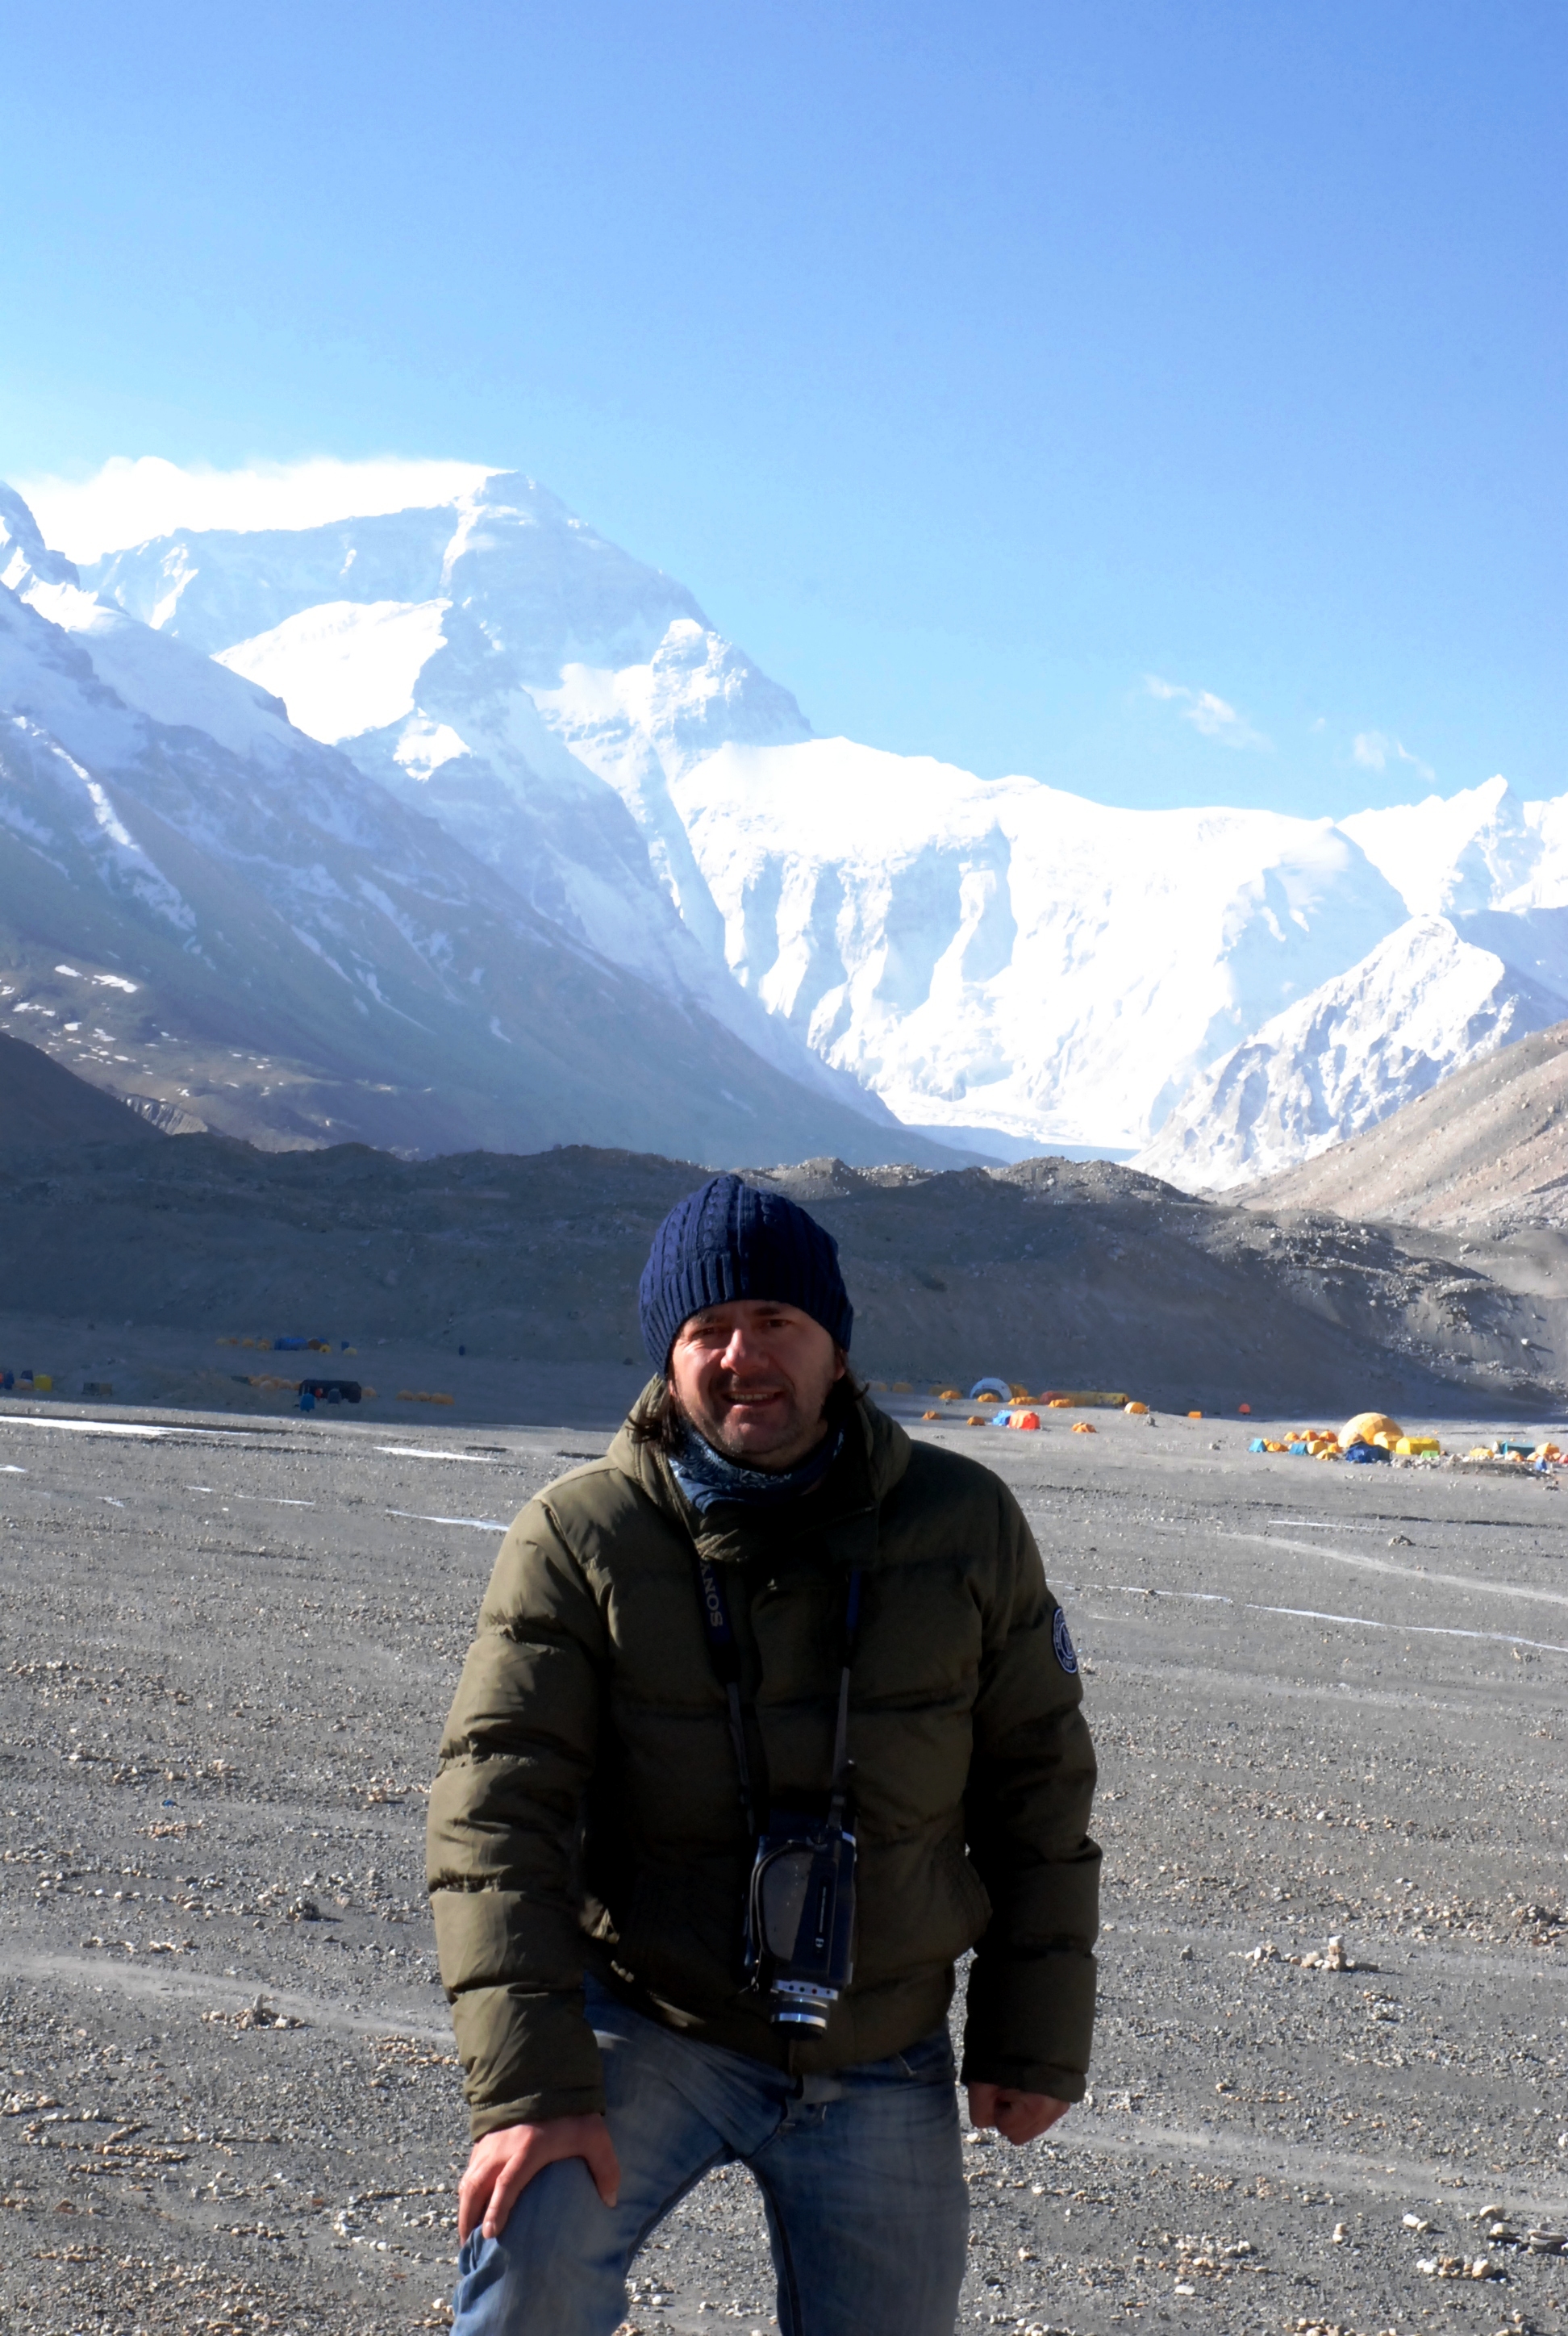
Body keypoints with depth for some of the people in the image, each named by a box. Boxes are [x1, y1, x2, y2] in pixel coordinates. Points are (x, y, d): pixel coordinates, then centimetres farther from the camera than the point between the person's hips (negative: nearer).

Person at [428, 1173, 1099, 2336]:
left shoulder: (964, 1523, -3)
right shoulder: (581, 1538, -10)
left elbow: (1038, 1787, 5)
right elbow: (498, 1814, -14)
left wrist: (1037, 2041, 5)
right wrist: (530, 2087, -22)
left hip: (881, 2064, 2)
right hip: (649, 2025, -2)